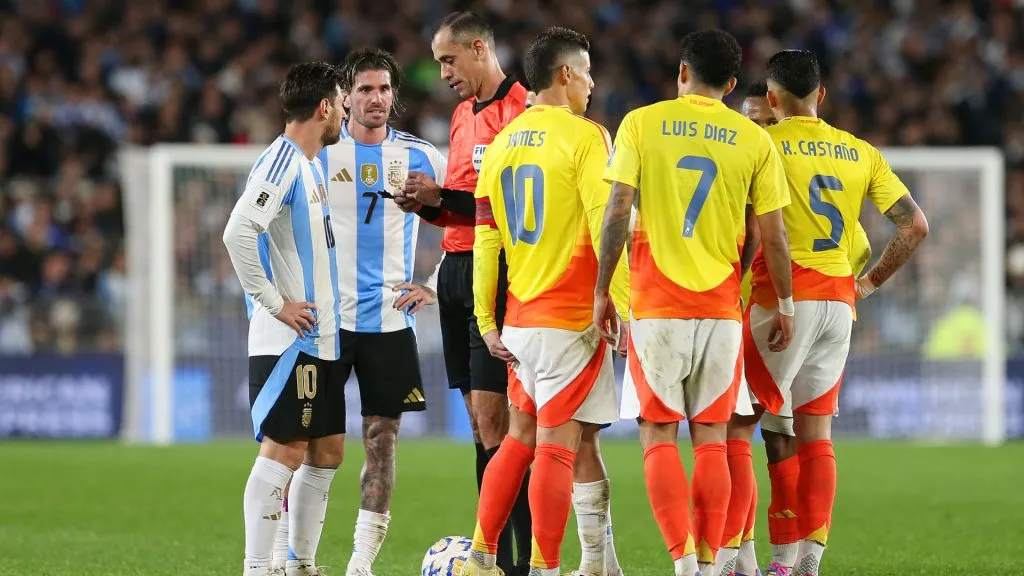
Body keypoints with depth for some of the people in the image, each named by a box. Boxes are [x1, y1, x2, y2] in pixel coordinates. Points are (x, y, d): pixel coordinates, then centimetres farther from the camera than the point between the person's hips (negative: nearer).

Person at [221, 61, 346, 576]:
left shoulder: (310, 165, 17)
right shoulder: (282, 162, -14)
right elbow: (238, 232, -26)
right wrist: (274, 302, -21)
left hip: (320, 340, 10)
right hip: (287, 340, -10)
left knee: (326, 452, 11)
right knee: (283, 451, -10)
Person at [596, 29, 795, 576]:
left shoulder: (641, 123, -1)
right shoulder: (754, 141, 3)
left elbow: (617, 213, -6)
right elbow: (773, 235, 3)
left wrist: (601, 291, 1)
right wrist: (785, 305, 14)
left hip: (657, 306, -2)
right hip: (722, 306, 2)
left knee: (658, 434, 1)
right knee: (711, 438, 7)